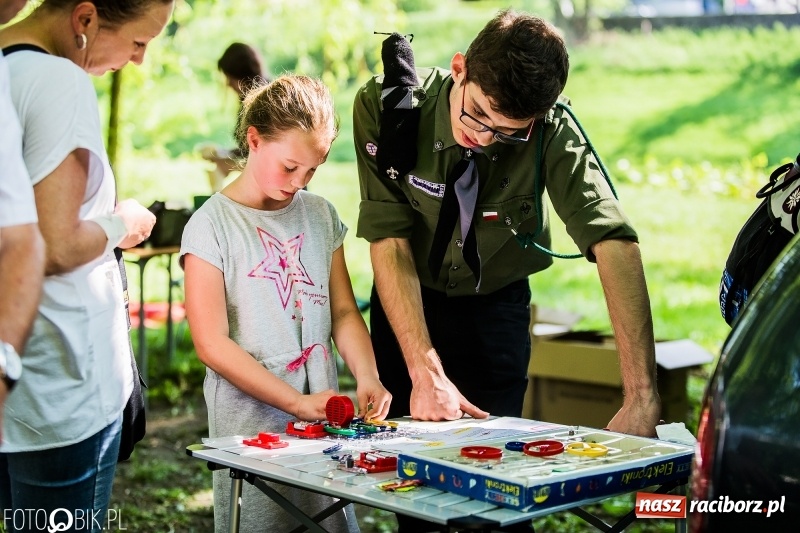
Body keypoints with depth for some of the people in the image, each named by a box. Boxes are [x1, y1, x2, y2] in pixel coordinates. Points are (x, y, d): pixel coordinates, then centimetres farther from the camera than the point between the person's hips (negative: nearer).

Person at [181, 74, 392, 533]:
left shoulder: (320, 215, 7)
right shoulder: (212, 225, -8)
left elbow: (344, 312, 9)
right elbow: (213, 344, -13)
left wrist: (367, 378, -9)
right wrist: (297, 402, -18)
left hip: (323, 415, 4)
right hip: (250, 423, -4)